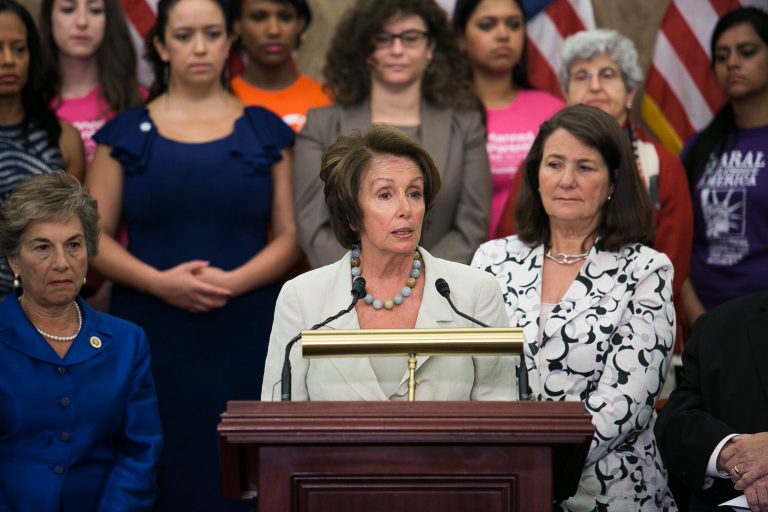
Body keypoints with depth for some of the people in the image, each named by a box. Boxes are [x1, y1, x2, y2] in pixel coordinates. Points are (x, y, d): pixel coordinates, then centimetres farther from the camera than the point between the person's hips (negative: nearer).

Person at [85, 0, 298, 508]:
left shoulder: (266, 131, 8)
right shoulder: (126, 133, 7)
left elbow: (290, 235, 4)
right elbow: (94, 237, 2)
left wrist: (234, 281, -14)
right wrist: (159, 281, -14)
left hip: (246, 333, 0)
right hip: (150, 334, 0)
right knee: (156, 471, -1)